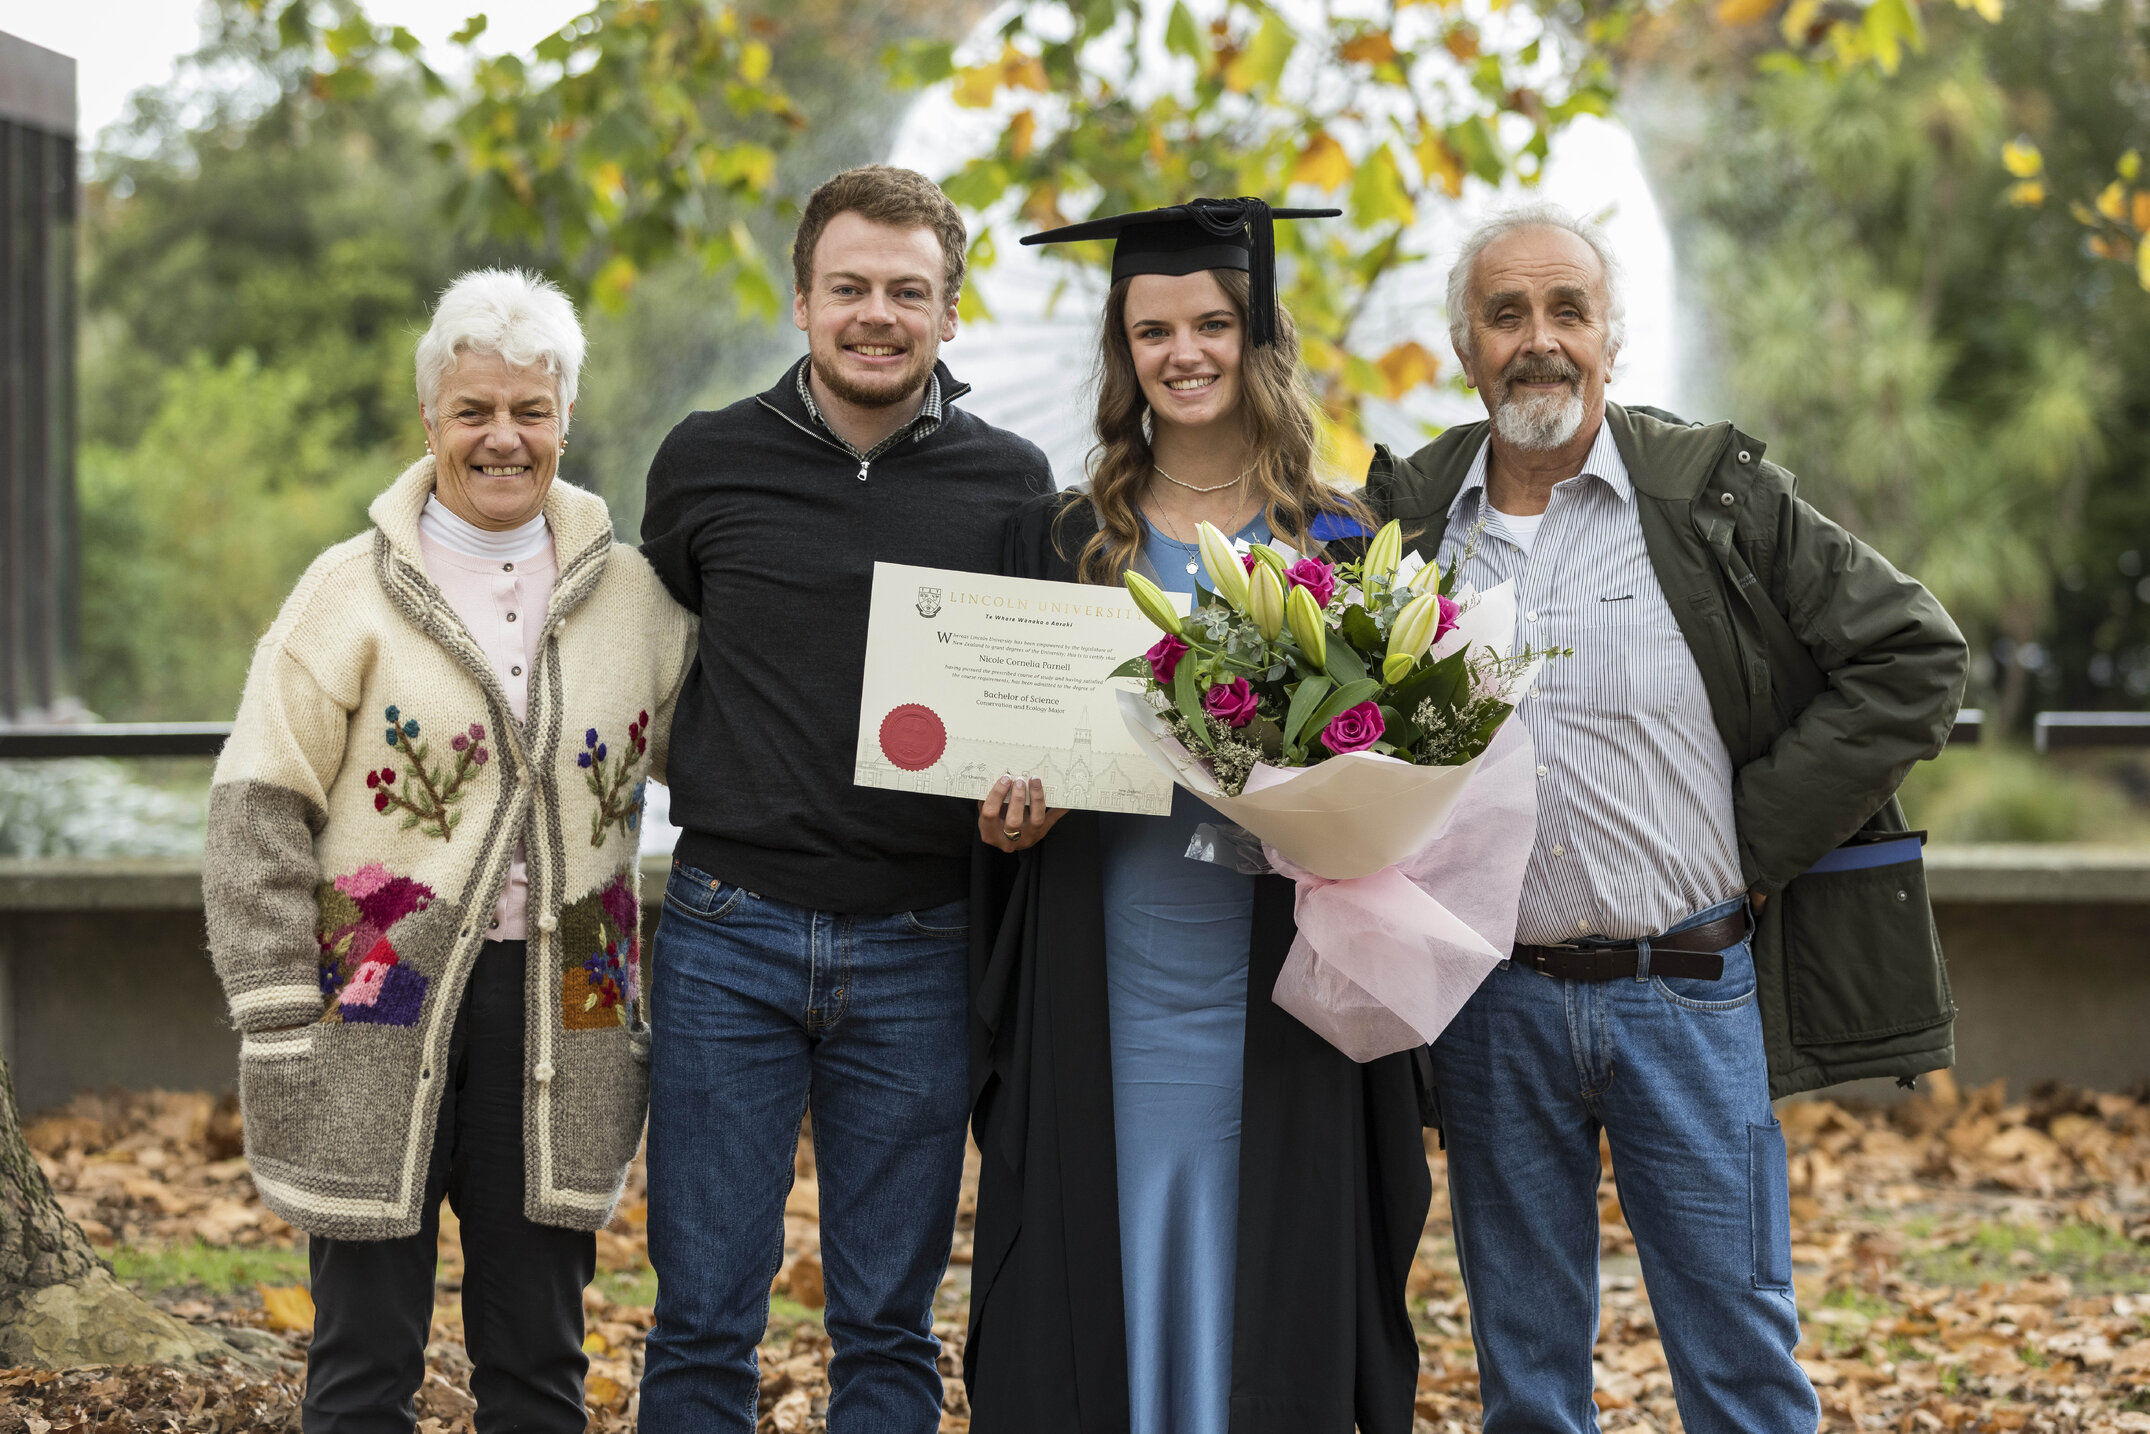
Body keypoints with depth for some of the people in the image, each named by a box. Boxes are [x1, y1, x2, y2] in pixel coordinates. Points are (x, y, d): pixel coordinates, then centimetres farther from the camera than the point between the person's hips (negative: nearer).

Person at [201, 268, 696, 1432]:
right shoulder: (353, 591, -1)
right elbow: (259, 812, -3)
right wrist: (278, 1028, -9)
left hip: (560, 1012, 3)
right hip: (378, 1007, -2)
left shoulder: (635, 597, 7)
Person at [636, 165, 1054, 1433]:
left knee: (890, 1326, 9)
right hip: (730, 934, 0)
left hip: (916, 949, 0)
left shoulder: (1012, 484, 3)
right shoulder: (707, 462, 3)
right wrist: (721, 781, 9)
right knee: (705, 1318, 3)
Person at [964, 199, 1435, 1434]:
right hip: (1100, 1003, 1)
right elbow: (996, 753, 12)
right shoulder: (1057, 546, 8)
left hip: (1276, 1006, -1)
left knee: (1264, 1329, 3)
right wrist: (1008, 815, -9)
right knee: (1096, 1316, 3)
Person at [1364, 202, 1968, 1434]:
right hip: (1494, 1005, 2)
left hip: (1691, 996, -2)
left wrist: (1763, 838, -7)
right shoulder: (1408, 520, 6)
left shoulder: (1719, 498, -3)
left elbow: (1912, 657, -3)